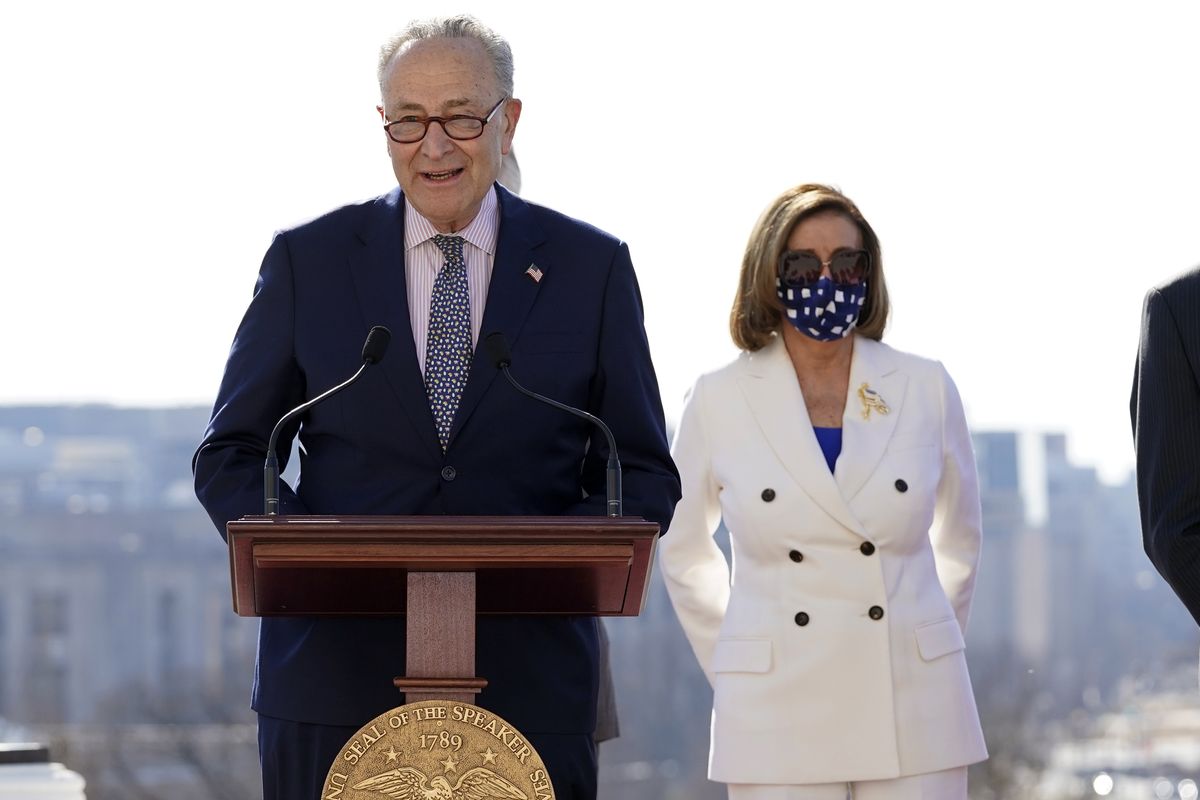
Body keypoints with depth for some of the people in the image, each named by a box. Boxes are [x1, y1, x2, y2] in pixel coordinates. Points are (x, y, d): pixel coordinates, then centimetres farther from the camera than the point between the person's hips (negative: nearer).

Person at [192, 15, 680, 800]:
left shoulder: (592, 267, 7)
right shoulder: (308, 260, 7)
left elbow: (645, 477, 9)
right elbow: (228, 456, 10)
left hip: (528, 682, 0)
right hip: (336, 680, 0)